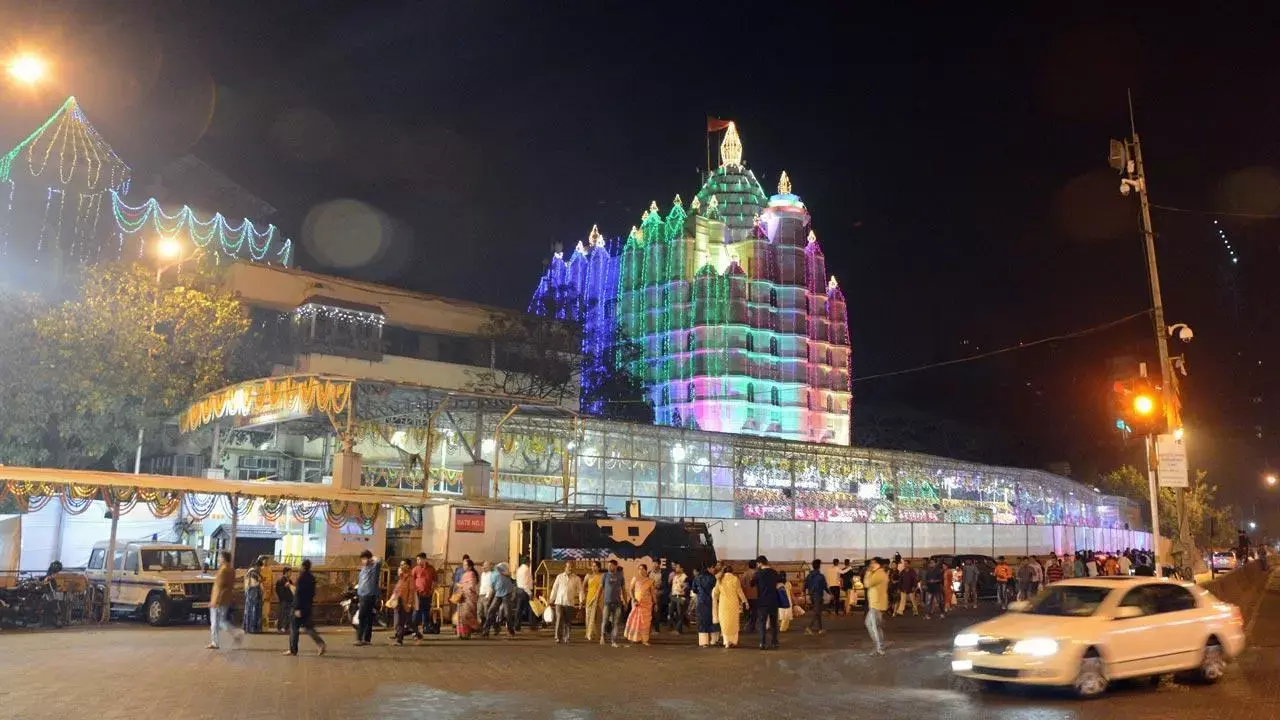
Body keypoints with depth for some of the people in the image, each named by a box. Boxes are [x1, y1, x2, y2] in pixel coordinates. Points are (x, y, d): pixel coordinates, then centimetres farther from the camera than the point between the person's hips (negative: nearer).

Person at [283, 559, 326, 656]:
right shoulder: (312, 578, 8)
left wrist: (297, 608, -19)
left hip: (300, 606, -7)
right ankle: (320, 643, -2)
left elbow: (298, 593, -18)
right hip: (308, 606, 7)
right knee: (307, 626, 13)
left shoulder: (301, 577, -15)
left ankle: (293, 650, 8)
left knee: (294, 627, 4)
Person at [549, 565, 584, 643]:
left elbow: (580, 590, 3)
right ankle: (558, 637, -5)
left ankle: (566, 638, 15)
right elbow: (554, 588, 10)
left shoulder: (577, 579, 6)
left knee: (568, 621, 4)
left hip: (570, 603, 1)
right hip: (559, 602, -1)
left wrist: (581, 600, -8)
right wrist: (552, 600, 9)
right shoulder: (560, 577, 7)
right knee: (559, 620, -9)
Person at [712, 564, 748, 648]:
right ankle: (734, 641, 12)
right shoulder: (735, 579, -5)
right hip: (733, 603, -1)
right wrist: (745, 602, 4)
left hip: (723, 603, 1)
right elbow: (739, 591, -4)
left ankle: (727, 642, 6)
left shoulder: (719, 579, 2)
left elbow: (715, 593, 6)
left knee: (724, 622, 9)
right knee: (733, 622, 11)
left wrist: (715, 602, 18)